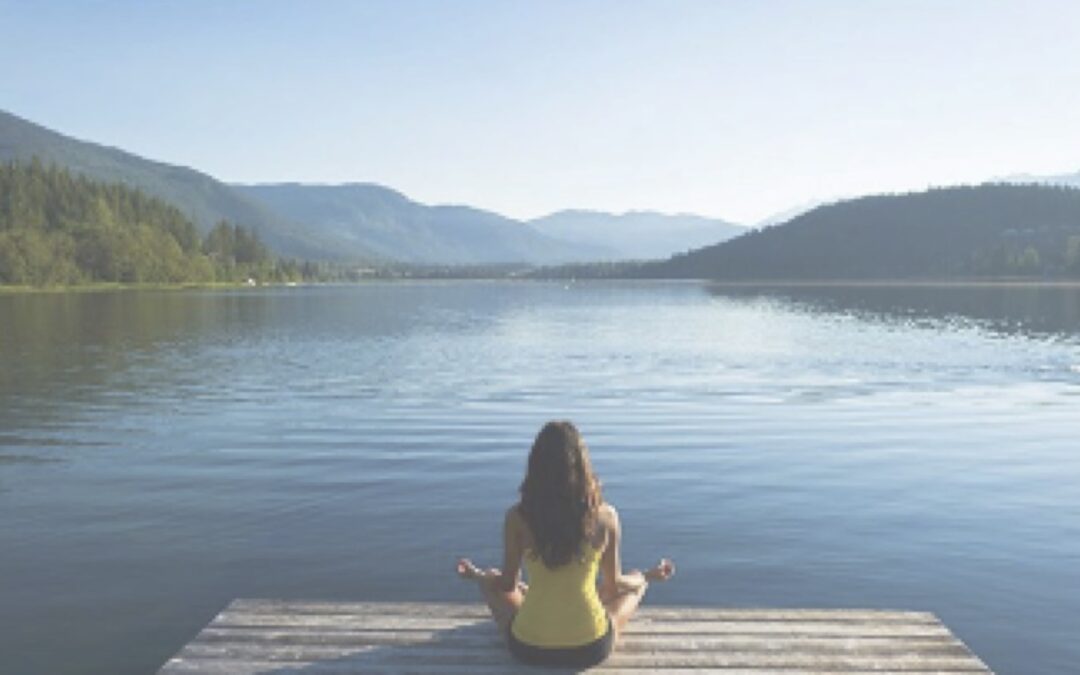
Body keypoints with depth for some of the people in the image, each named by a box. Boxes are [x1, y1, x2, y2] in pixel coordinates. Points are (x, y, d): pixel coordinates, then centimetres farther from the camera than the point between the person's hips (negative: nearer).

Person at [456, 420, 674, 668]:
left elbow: (507, 585, 0)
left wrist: (477, 575, 23)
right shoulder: (605, 516, -12)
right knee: (636, 583, 27)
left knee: (491, 583, 28)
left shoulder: (517, 518, -13)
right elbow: (613, 585, 1)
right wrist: (650, 576, 23)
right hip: (591, 649, 0)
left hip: (529, 649, 0)